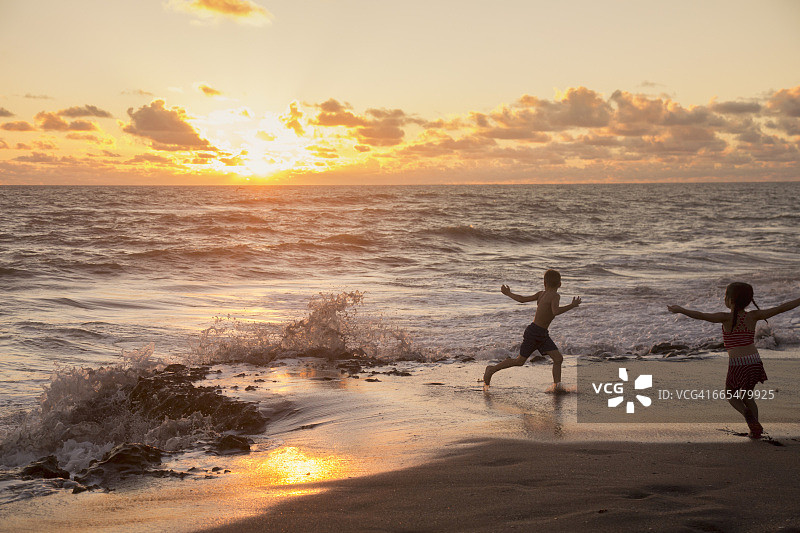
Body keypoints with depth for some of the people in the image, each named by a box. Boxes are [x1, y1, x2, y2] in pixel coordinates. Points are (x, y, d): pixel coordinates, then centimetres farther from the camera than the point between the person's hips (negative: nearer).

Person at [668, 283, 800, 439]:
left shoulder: (727, 318, -8)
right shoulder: (753, 316, 2)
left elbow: (702, 316, -20)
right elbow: (780, 308, 5)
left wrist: (681, 310, -20)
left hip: (737, 363, -4)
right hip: (755, 361, 4)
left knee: (731, 395, 18)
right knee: (747, 394, 24)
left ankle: (746, 412, -12)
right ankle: (755, 430, 12)